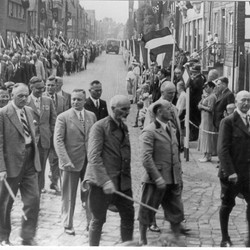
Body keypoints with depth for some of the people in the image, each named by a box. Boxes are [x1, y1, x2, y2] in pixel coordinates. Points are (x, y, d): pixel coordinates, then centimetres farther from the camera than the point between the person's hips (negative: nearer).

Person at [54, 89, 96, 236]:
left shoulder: (92, 116, 7)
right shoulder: (63, 117, -6)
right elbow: (58, 141, -10)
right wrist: (66, 161, -18)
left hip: (90, 161, 3)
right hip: (71, 162, -3)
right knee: (69, 196, 7)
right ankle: (68, 225, 19)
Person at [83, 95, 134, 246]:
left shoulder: (124, 127, 14)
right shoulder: (100, 127, -9)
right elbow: (94, 157, -17)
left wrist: (128, 179, 9)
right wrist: (105, 181, -24)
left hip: (123, 182, 6)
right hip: (102, 182, -6)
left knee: (128, 216, 6)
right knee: (98, 219, 2)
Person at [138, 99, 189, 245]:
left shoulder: (172, 128, 12)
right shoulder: (150, 131, -13)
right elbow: (146, 158, -18)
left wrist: (179, 173, 13)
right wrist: (157, 178, -21)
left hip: (173, 179, 6)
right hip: (156, 180, -6)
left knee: (176, 211, 12)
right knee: (148, 210, 6)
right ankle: (143, 239, 20)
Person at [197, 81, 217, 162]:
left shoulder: (212, 97, -14)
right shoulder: (207, 96, 17)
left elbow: (210, 109, -21)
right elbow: (199, 105, 17)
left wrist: (202, 106, -9)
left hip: (208, 119, -10)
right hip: (204, 119, 10)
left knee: (207, 137, -6)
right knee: (204, 137, 11)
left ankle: (207, 156, -3)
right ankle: (207, 155, 15)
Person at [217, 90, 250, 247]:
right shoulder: (228, 122, -9)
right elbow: (223, 149, -15)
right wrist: (230, 172, -20)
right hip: (231, 173, -5)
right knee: (227, 205, 8)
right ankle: (225, 239, 22)